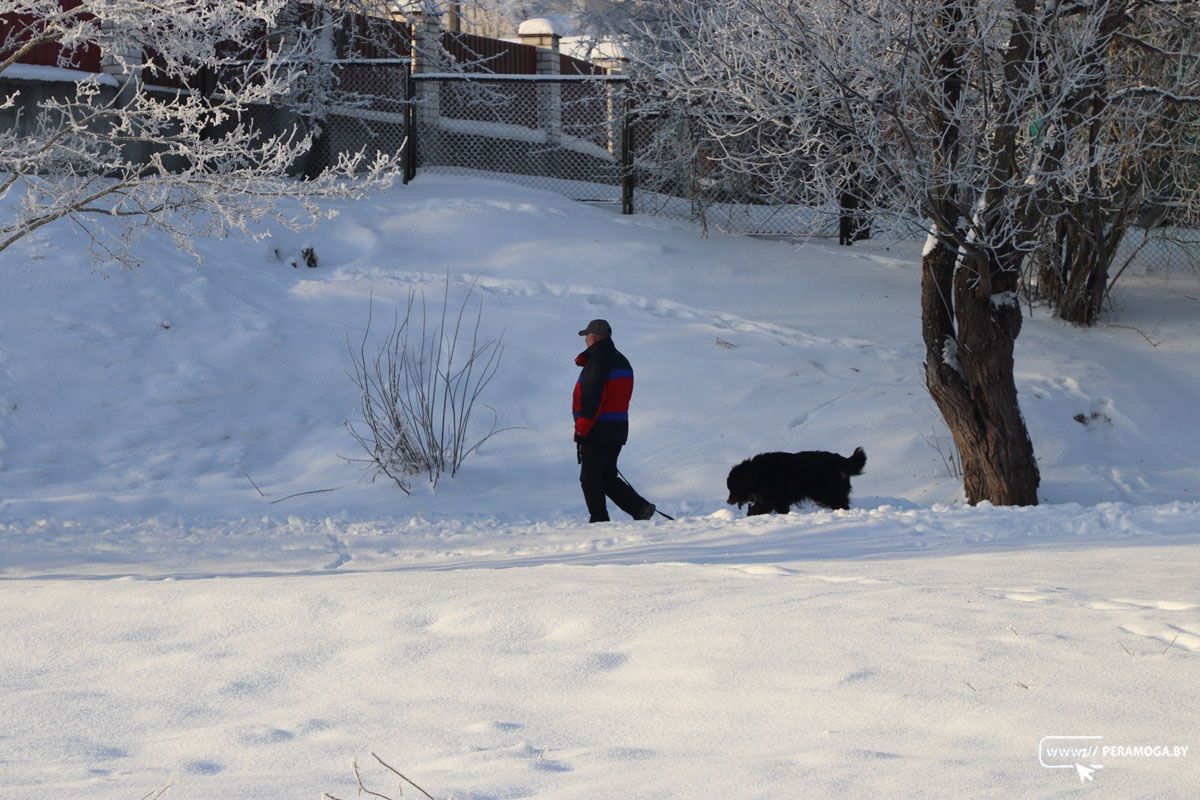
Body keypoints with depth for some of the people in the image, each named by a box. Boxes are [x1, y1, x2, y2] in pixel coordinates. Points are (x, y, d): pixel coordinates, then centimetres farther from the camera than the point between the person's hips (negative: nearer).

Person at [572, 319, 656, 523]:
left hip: (598, 430, -9)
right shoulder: (621, 362, 14)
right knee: (607, 477, 16)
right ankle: (640, 507, 5)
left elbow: (591, 400, -21)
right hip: (619, 429, 9)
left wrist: (580, 430, -17)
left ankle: (600, 521, -1)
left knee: (590, 479, 0)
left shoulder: (596, 363, -16)